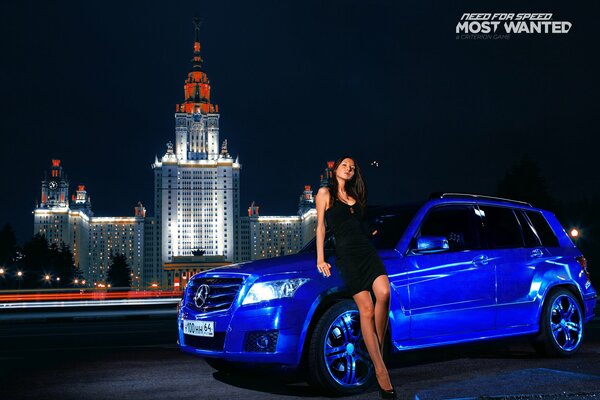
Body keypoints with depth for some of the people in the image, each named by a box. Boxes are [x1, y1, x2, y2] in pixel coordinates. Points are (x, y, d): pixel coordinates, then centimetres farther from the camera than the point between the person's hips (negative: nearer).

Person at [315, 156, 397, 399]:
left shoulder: (355, 196, 23)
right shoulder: (325, 193, 10)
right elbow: (321, 227, 6)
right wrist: (320, 259, 1)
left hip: (366, 249, 4)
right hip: (346, 254, -4)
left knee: (384, 293, -24)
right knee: (366, 309, -12)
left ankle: (378, 348, -7)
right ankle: (381, 373, -14)